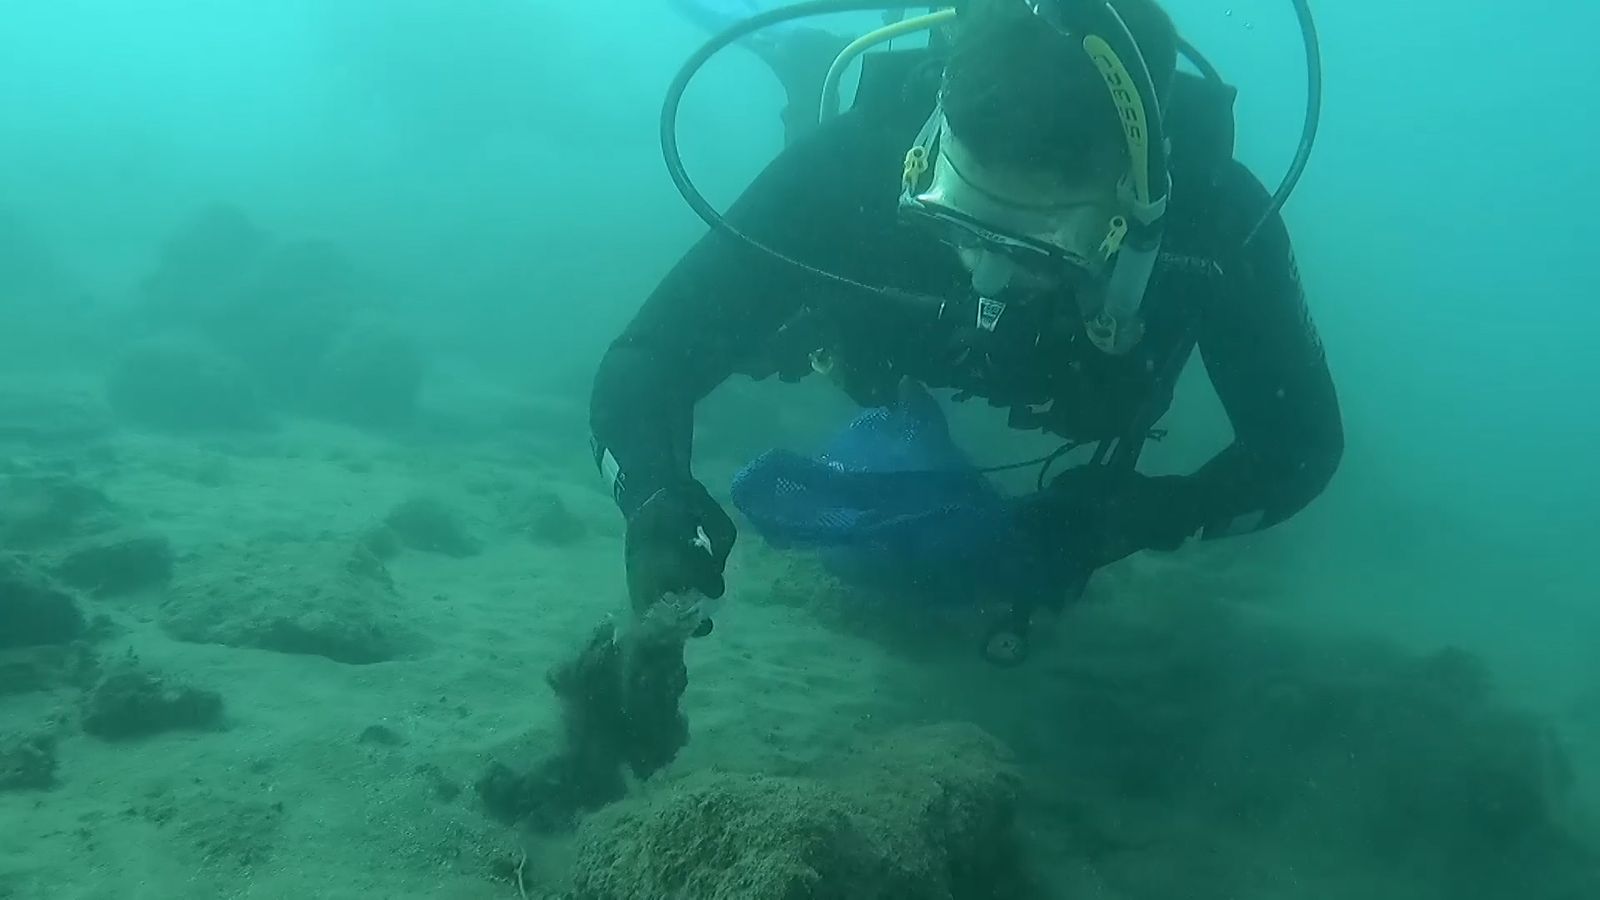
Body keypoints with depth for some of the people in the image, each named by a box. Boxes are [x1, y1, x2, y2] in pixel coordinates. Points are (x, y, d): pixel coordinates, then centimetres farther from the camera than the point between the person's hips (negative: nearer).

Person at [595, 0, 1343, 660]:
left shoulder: (1212, 215, -44)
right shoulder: (859, 161, -45)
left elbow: (1302, 444, -29)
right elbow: (647, 359, -41)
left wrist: (1117, 522, -46)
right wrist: (661, 505, -62)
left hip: (1084, 397, 2)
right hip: (896, 351, -1)